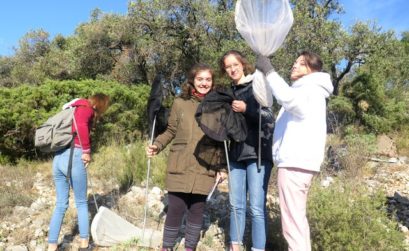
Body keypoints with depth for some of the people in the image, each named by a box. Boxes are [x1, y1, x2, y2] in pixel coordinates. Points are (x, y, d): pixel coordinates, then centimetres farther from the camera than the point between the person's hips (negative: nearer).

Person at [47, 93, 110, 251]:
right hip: (73, 157, -8)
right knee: (81, 203, 7)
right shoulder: (86, 108, -2)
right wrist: (87, 151, -15)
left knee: (61, 205, 12)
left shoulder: (76, 108, 24)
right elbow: (80, 126, -24)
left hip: (58, 158, 8)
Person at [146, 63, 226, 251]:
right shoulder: (180, 103, 3)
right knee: (175, 210, 2)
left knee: (197, 211, 8)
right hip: (180, 168, -1)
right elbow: (170, 131, 8)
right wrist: (157, 145, -9)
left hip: (204, 171, 1)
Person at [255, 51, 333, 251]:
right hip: (296, 160, 11)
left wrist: (269, 71, -22)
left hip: (296, 162, -11)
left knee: (292, 221, -11)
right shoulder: (304, 91, 27)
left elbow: (289, 98, -28)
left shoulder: (312, 90, -5)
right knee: (298, 218, 15)